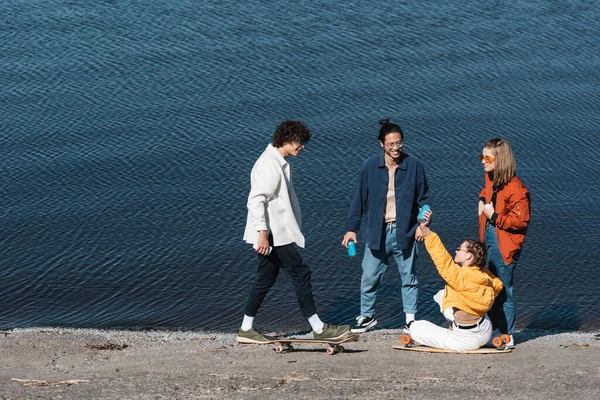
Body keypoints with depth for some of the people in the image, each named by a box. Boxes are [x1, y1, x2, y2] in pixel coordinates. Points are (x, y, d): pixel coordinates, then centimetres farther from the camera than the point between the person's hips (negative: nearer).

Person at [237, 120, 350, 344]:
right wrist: (263, 234, -28)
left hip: (278, 233, 10)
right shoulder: (268, 165, -18)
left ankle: (246, 330, 16)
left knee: (266, 279, 12)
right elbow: (256, 201, -24)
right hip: (273, 234, -10)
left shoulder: (280, 163, 15)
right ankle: (318, 328, 1)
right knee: (301, 274, -5)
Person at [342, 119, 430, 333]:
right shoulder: (370, 166, -3)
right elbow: (359, 199, 3)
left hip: (404, 232, -1)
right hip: (377, 232, 1)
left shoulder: (414, 165, -4)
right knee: (369, 277, 5)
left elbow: (423, 198, 3)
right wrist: (351, 228, 0)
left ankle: (411, 317, 20)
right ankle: (367, 316, 21)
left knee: (409, 277, 8)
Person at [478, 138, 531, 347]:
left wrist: (494, 216, -19)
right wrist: (482, 201, 7)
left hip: (505, 243, -9)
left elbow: (521, 220, -22)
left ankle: (507, 336, 10)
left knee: (503, 289, -1)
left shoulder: (515, 188, -23)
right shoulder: (490, 178, 4)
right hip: (489, 238, 9)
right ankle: (494, 325, 30)